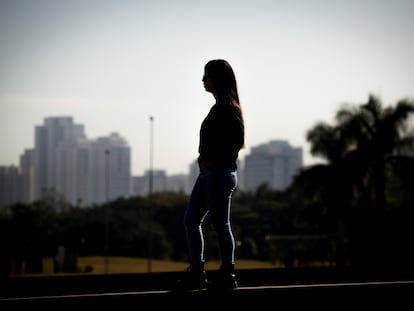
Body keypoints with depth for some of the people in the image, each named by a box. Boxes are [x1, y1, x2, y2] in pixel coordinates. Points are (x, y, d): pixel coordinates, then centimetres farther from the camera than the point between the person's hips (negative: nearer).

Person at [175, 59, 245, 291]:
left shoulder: (228, 109, -14)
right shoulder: (219, 107, 14)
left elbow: (237, 141, -21)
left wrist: (213, 161, -15)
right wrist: (205, 159, 7)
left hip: (220, 173, -10)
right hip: (207, 172, 10)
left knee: (220, 224, -2)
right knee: (191, 220, 10)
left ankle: (227, 276, 8)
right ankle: (196, 273, 14)